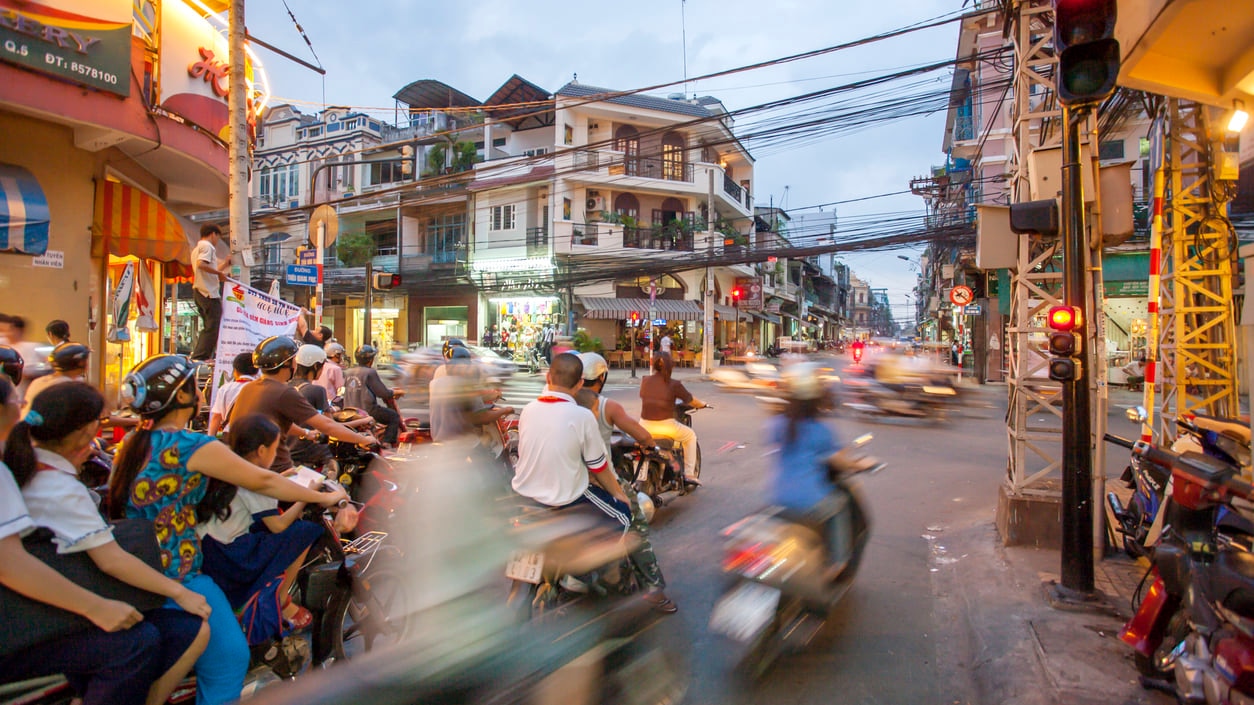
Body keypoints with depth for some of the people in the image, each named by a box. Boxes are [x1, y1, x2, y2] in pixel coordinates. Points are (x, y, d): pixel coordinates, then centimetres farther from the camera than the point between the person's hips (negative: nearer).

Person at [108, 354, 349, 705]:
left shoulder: (135, 442, 7)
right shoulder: (190, 446, -18)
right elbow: (263, 482, -14)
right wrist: (324, 497, -3)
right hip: (175, 578, -9)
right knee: (229, 659, -3)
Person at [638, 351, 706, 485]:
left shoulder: (645, 381, 1)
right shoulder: (674, 384, -9)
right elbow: (691, 400, 4)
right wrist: (702, 404, 26)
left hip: (645, 426, 4)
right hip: (666, 427, -3)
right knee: (690, 435, 23)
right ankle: (689, 474, 19)